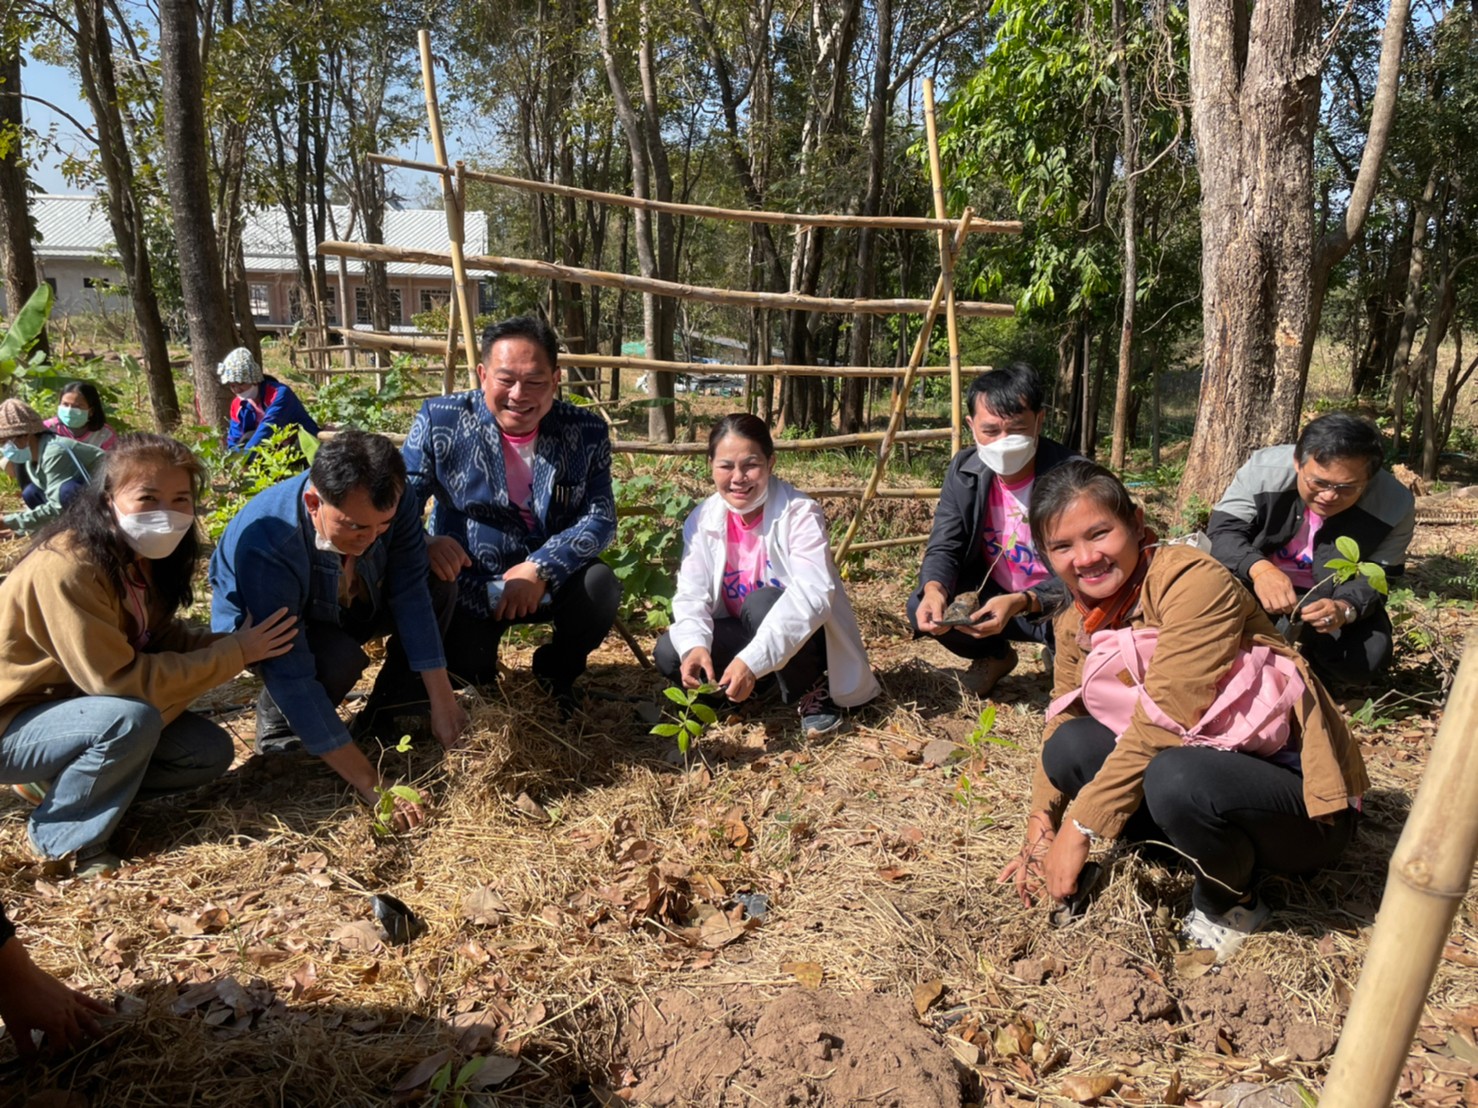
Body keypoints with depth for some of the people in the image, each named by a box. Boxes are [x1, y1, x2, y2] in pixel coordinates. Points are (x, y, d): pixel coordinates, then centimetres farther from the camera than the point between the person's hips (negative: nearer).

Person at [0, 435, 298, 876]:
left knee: (210, 752, -3)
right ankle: (61, 835, -9)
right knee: (132, 719, -34)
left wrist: (239, 642, -18)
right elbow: (119, 678, -30)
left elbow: (159, 638, -1)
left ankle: (55, 782, 10)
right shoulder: (65, 568, -31)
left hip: (80, 703, 8)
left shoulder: (142, 556, -6)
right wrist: (234, 654, -28)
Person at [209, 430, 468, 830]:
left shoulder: (390, 501, -28)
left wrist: (441, 700, -26)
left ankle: (385, 713, -3)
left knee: (438, 584, -18)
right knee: (338, 660, -36)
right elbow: (292, 676, -40)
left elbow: (410, 592, -23)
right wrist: (371, 786, -41)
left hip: (342, 606, 5)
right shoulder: (264, 546, -40)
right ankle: (278, 718, -3)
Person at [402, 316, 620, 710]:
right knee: (464, 673, -22)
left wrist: (540, 568, -25)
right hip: (468, 585, -1)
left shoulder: (586, 431, -5)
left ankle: (557, 671, 4)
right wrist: (424, 544, -30)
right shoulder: (440, 420, -8)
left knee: (600, 585, -28)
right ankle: (480, 663, 20)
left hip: (552, 583, 1)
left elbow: (600, 517, -9)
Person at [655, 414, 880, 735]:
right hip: (742, 636, 4)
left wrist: (752, 660, -45)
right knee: (669, 654, -20)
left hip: (800, 640, -4)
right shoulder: (702, 520, -6)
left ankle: (812, 690, -9)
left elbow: (813, 594, -34)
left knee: (762, 603, -35)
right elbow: (691, 595, -12)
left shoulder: (799, 513, -21)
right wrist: (694, 645, -35)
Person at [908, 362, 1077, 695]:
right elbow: (944, 547, -11)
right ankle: (994, 656, 14)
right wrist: (934, 591, -35)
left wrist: (1020, 603, -45)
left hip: (1054, 605, -4)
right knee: (923, 608, -19)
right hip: (993, 594, 5)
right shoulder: (964, 471, -9)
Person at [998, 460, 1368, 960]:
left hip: (1304, 798, -6)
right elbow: (1062, 723, 3)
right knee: (1070, 745, -15)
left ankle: (1229, 908, -3)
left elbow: (1162, 722, -28)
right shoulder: (1075, 623, 1)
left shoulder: (1193, 581, -23)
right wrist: (1042, 825, -12)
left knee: (1177, 779, -36)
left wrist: (1079, 828, -25)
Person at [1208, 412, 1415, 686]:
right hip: (1256, 583, -1)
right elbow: (1224, 530, -23)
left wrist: (1345, 609, -39)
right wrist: (1258, 568, -46)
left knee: (1368, 657, -25)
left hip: (1330, 599, 1)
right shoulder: (1264, 469, -24)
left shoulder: (1394, 506, -20)